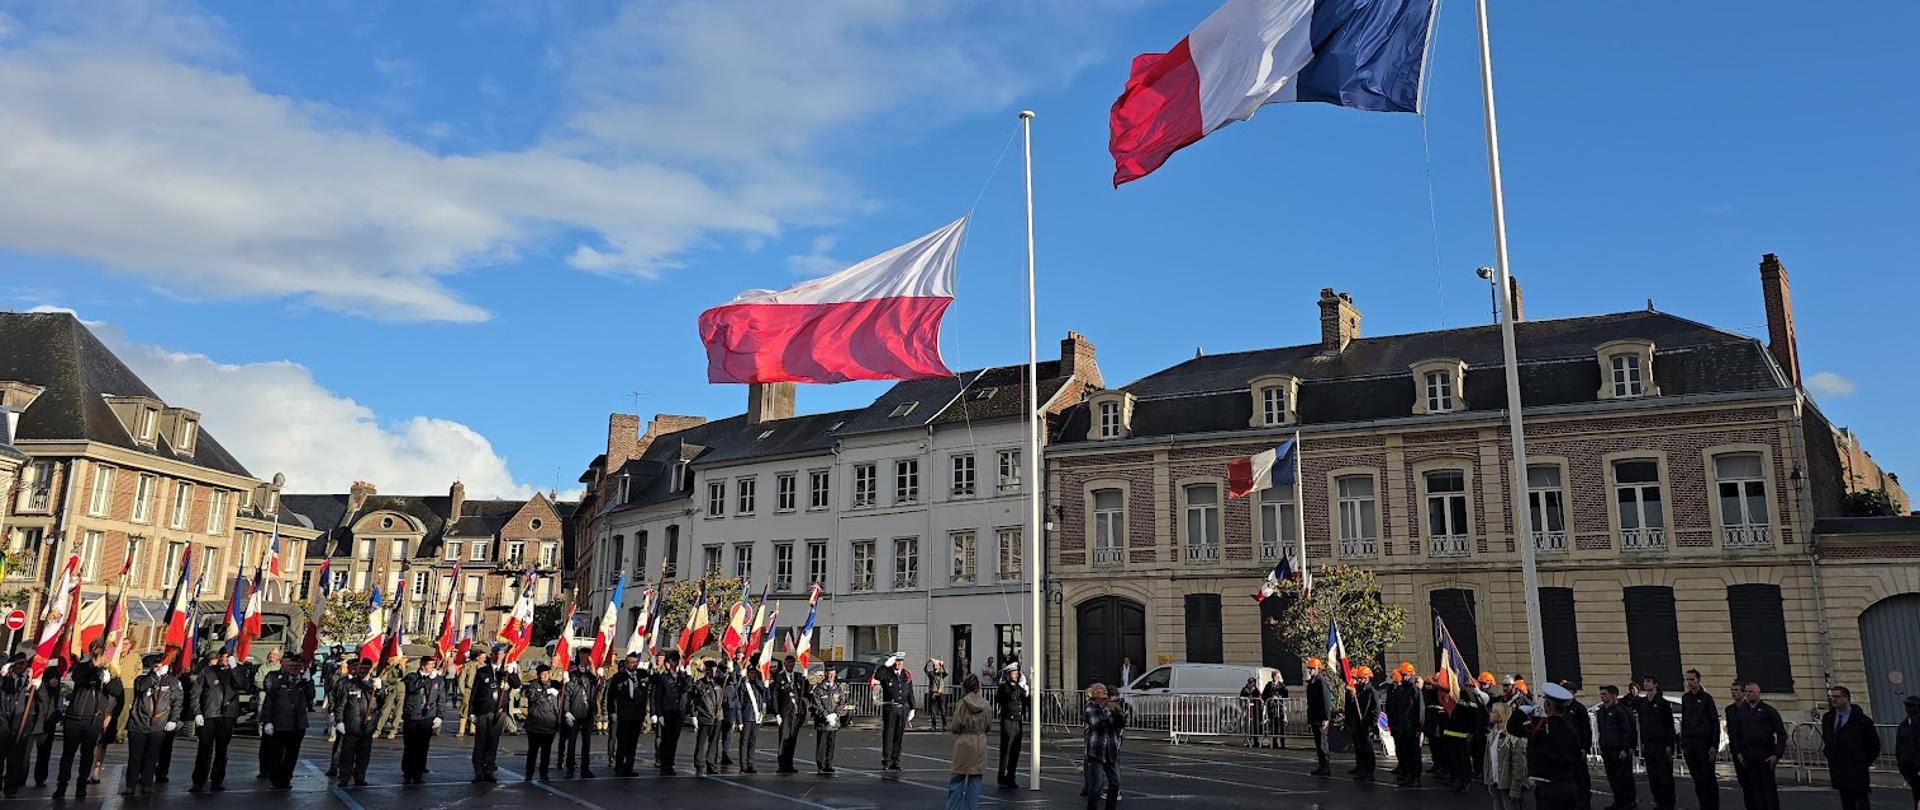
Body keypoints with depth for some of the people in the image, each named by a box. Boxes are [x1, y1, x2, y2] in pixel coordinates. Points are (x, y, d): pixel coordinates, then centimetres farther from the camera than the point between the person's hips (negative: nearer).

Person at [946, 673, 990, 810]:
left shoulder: (962, 703, -12)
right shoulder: (985, 704, -1)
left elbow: (955, 727, -10)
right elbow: (989, 725, 7)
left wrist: (948, 726, 10)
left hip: (963, 744, -3)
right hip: (980, 745, 3)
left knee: (957, 780, 6)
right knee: (975, 781, 9)